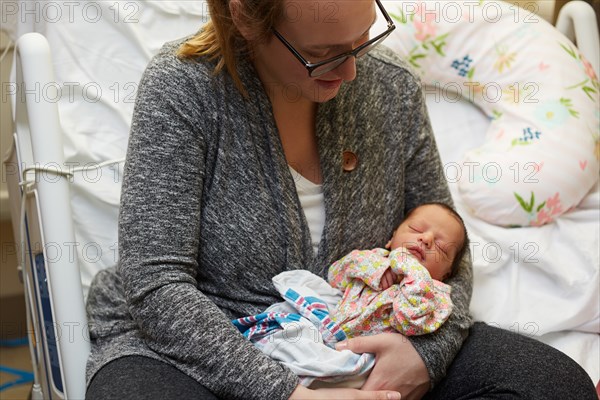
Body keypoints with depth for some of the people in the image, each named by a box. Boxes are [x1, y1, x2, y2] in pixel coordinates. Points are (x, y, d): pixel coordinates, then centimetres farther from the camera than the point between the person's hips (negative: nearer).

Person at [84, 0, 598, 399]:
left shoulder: (392, 86, -3)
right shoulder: (181, 87, -16)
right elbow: (157, 285, -20)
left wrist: (429, 348, -15)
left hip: (355, 339, 4)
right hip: (198, 345, -3)